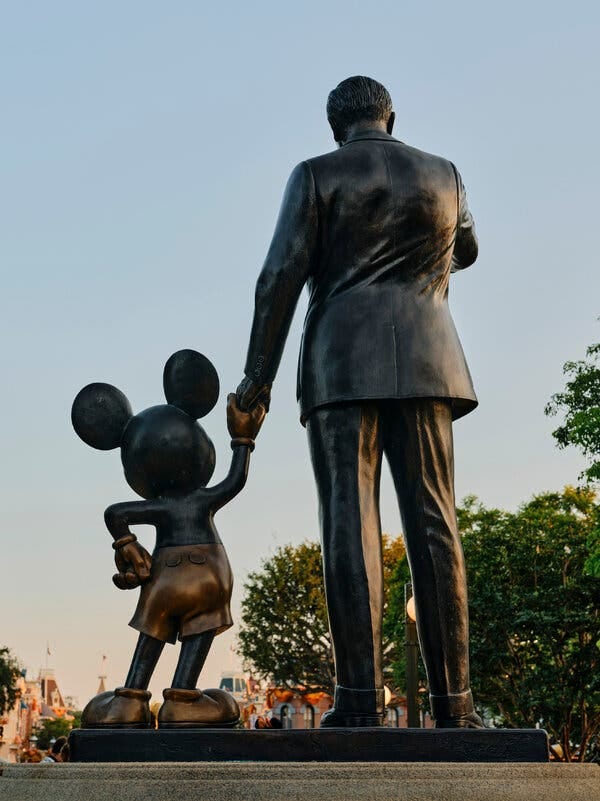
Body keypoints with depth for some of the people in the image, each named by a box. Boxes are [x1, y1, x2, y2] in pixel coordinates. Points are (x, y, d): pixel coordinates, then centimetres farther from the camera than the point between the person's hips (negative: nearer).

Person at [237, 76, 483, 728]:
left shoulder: (316, 176, 5)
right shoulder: (443, 175, 15)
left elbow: (280, 276, -4)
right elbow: (465, 252, 33)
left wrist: (258, 373, 0)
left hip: (342, 365, -2)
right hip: (423, 364, 2)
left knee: (349, 521, -7)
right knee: (432, 522, -2)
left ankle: (359, 697, -14)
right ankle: (452, 700, -8)